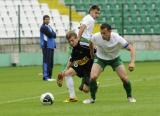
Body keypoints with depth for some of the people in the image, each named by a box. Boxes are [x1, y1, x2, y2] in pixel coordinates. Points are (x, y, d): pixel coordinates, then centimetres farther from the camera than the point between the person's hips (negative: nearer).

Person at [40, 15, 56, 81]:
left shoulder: (49, 27, 20)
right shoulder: (43, 27, -7)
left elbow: (54, 35, 11)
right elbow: (50, 35, -15)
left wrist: (51, 34, -6)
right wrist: (53, 34, 3)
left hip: (51, 46, 9)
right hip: (46, 46, -9)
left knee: (51, 62, 8)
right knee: (47, 61, -13)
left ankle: (49, 76, 12)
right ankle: (45, 76, -16)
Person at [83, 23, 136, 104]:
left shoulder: (117, 39, -32)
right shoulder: (96, 37, -28)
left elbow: (131, 48, -28)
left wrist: (132, 62, -40)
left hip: (115, 58, 0)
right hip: (100, 58, 0)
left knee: (124, 78, -12)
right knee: (93, 77, -19)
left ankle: (130, 97, 15)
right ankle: (92, 98, 3)